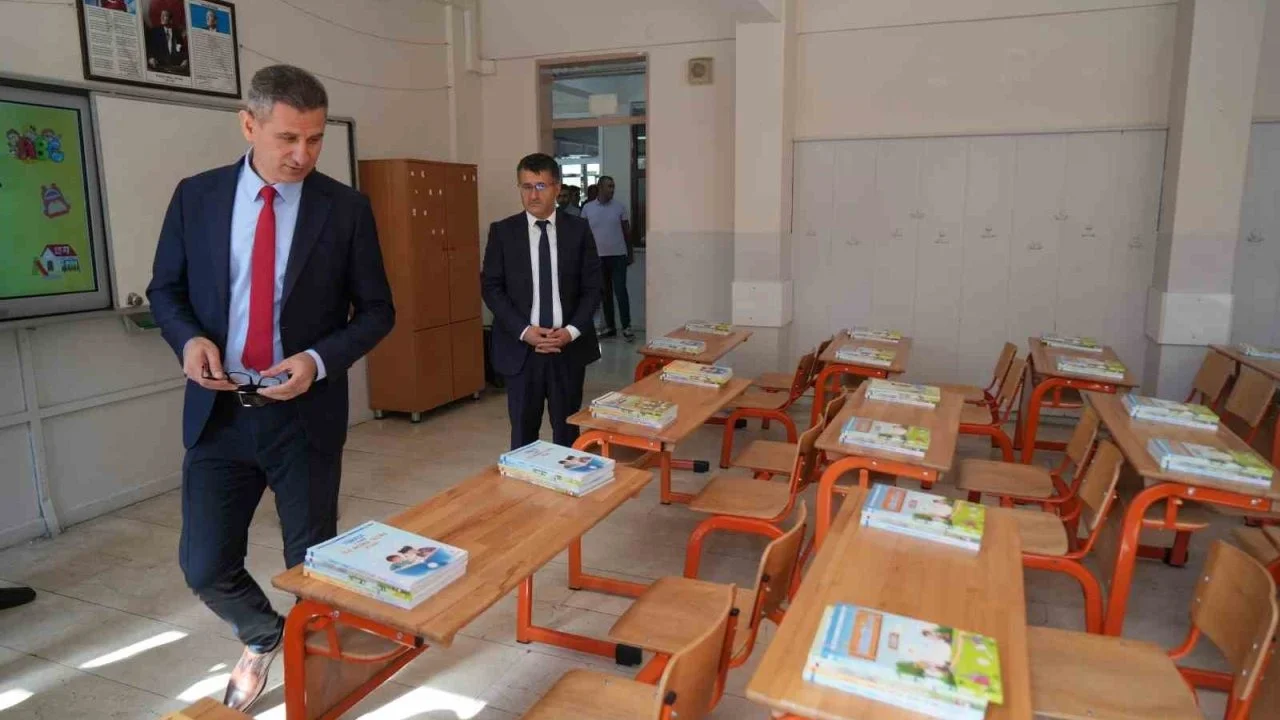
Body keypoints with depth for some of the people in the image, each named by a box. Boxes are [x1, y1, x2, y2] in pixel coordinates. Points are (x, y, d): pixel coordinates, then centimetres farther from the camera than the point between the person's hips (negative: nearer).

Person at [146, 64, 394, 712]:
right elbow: (165, 288, 10)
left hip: (305, 410, -2)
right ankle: (263, 636, 38)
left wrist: (320, 359, -18)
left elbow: (376, 310, -1)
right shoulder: (195, 196, 2)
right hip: (218, 410, 2)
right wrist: (189, 338, -11)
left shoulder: (346, 209, -5)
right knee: (205, 565, 4)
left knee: (312, 563, 9)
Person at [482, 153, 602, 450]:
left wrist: (571, 331, -11)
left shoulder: (578, 229, 3)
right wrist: (524, 331, -12)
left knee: (567, 429, 10)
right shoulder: (502, 231, 1)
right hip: (521, 347, 0)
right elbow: (491, 287, -1)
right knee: (523, 430, 7)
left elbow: (592, 287, 2)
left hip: (570, 345, 1)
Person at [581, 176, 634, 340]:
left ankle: (626, 326, 1)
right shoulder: (587, 208, 1)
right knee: (605, 293, 8)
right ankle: (610, 326, 16)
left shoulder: (620, 206, 0)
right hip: (598, 256, 2)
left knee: (620, 291, -5)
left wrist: (630, 253, 6)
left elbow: (626, 230, 6)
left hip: (618, 255, -1)